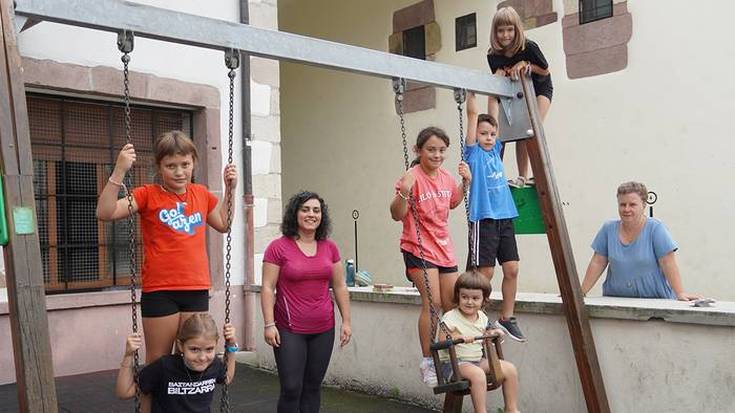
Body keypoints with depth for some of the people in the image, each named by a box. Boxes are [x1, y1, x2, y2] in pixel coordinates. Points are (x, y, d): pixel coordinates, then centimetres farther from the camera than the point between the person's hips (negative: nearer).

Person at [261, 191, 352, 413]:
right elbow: (267, 288, -6)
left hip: (323, 330, 4)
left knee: (313, 387, 11)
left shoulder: (330, 248, 6)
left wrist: (346, 321, 8)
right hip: (289, 330, -4)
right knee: (291, 388, -4)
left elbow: (340, 287, 11)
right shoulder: (278, 247, -5)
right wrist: (269, 324, -12)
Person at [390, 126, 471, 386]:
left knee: (452, 304, 9)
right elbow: (397, 215, -18)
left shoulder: (446, 178, 4)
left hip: (444, 248, 7)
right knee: (432, 302, -16)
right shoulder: (412, 177, -16)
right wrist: (403, 193, -35)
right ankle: (427, 361, -5)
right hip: (419, 248, -7)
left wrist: (465, 182, 10)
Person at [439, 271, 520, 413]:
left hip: (478, 360, 7)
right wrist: (457, 337, -38)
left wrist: (492, 333, 4)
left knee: (510, 369, -6)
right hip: (453, 362, -7)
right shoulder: (450, 317, -12)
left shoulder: (482, 317, 9)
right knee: (477, 374, -37)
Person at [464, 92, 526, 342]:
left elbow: (493, 117, 17)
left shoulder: (495, 150, 14)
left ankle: (507, 318, 17)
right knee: (485, 272, -3)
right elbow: (472, 113, -5)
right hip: (484, 218, -6)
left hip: (505, 217, 6)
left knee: (512, 269, 5)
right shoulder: (474, 152, -1)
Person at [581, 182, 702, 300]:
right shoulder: (608, 229, 6)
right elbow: (597, 263, 7)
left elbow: (668, 264, -7)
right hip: (615, 299, 2)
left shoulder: (655, 228, -2)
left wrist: (680, 294, -15)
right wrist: (581, 292, 1)